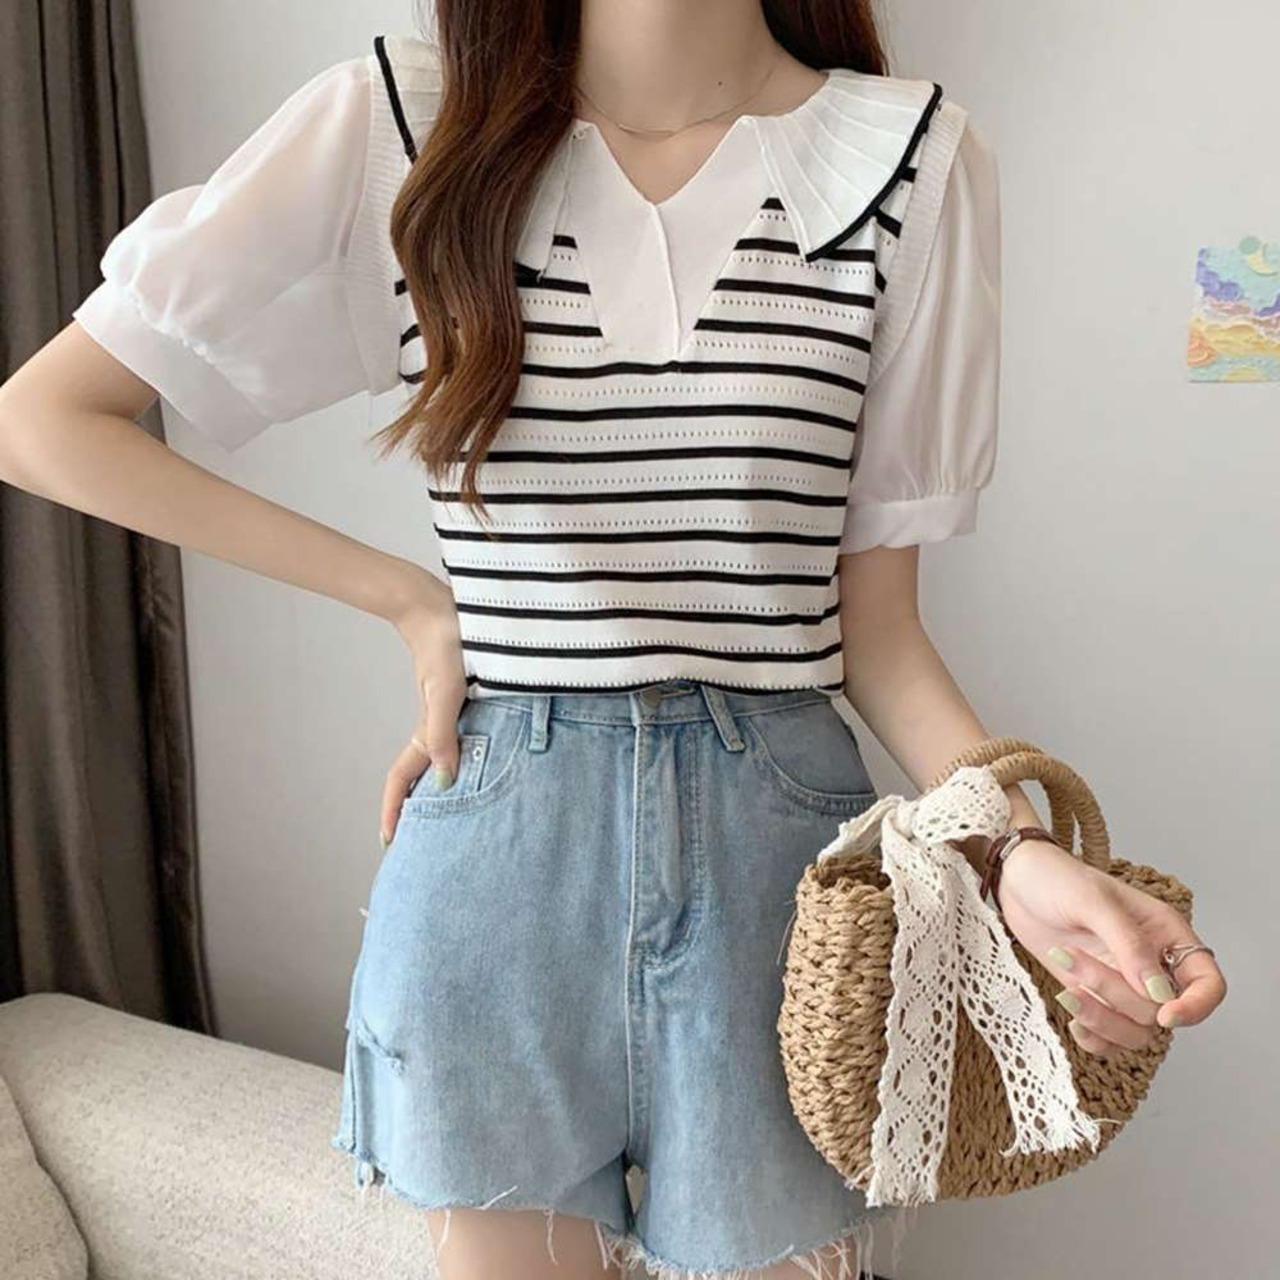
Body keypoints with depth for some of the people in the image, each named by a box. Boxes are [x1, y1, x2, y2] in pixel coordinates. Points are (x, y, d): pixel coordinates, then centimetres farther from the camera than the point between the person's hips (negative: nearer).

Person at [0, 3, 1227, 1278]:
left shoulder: (914, 154, 0)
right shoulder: (395, 120, -2)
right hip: (496, 850, 0)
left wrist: (1019, 845, -16)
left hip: (775, 845, 1)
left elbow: (873, 617, 2)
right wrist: (408, 598, -5)